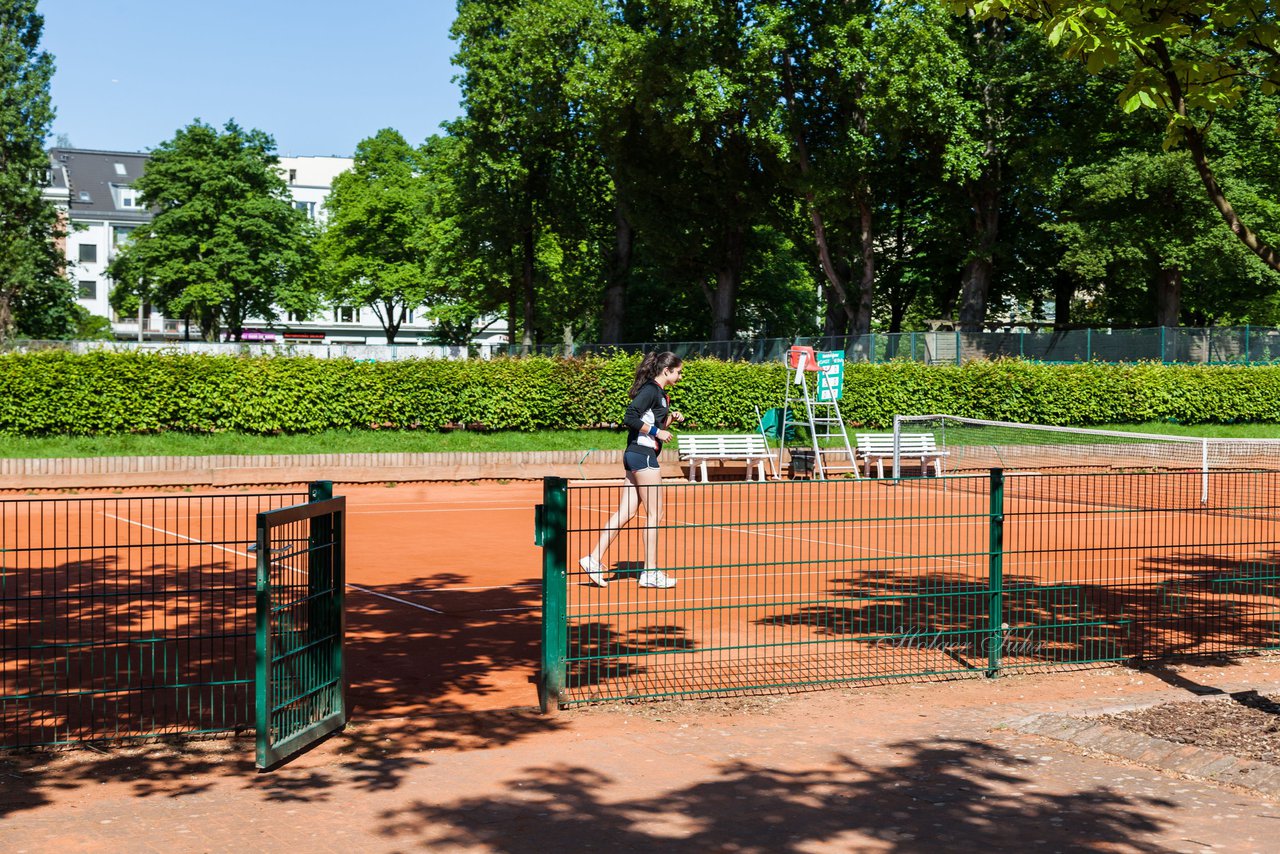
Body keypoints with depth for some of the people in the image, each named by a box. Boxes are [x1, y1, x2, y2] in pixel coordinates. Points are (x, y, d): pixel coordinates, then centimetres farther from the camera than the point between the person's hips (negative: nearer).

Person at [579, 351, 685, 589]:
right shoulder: (650, 390, -13)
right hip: (643, 455, -10)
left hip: (636, 456, 10)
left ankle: (594, 559, 7)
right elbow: (630, 418, -22)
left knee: (625, 513, 7)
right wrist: (656, 431, -17)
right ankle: (651, 572, 3)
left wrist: (671, 418, 9)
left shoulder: (659, 393, 17)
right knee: (654, 514, -3)